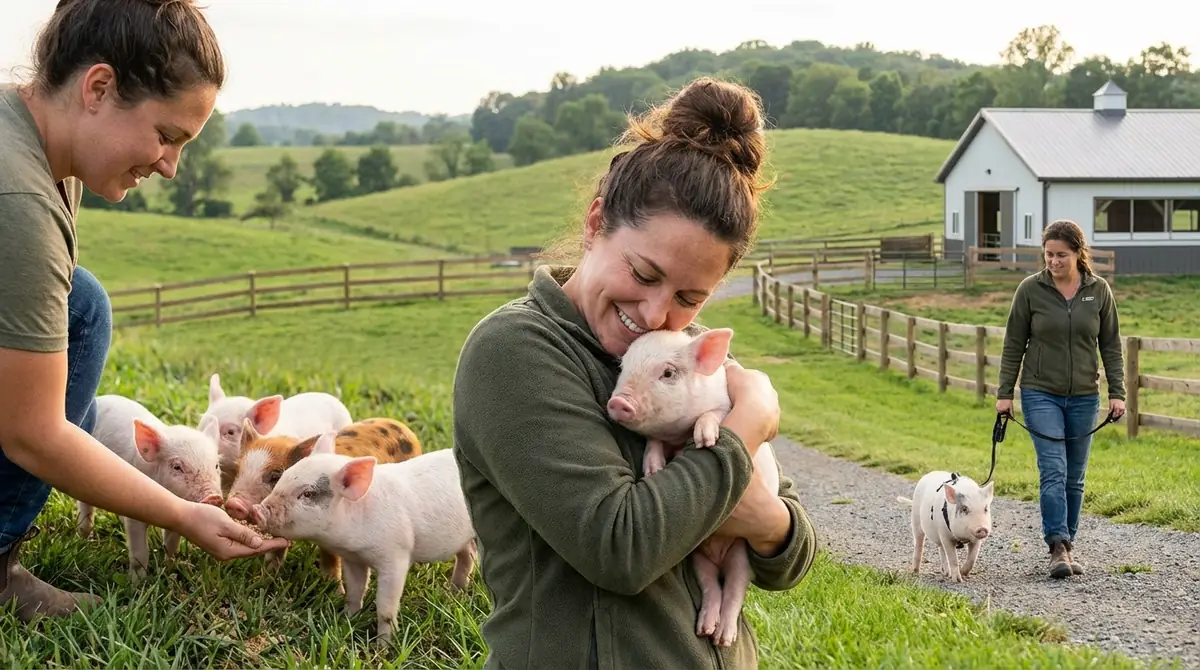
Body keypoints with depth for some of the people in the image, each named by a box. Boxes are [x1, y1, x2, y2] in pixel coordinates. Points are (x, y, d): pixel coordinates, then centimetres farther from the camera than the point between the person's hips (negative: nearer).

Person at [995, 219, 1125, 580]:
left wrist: (1117, 393, -1)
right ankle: (1058, 548, -16)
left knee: (1074, 477, 8)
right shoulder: (1030, 289, -5)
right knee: (1053, 470, -13)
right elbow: (1014, 345, 0)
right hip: (1040, 394, -2)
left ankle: (1068, 546, 18)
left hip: (1084, 397, 2)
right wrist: (1004, 393, -2)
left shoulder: (1099, 290, 0)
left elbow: (1111, 345, 5)